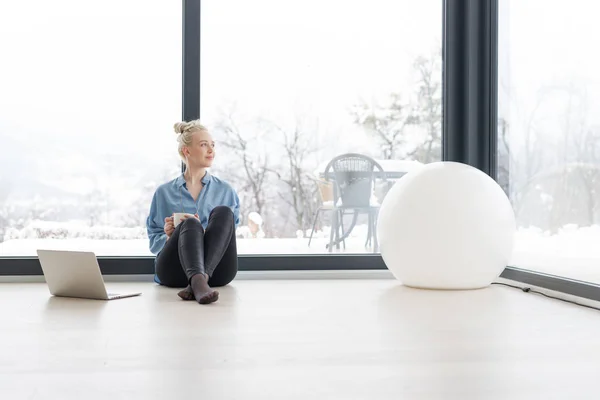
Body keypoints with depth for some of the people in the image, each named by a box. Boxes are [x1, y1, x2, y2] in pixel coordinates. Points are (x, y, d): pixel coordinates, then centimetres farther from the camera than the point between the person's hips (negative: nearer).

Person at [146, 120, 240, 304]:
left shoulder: (225, 191, 19)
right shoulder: (164, 192, 17)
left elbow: (228, 233, 12)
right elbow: (154, 241, 16)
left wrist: (202, 232, -8)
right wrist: (169, 237, -8)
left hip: (215, 268, 1)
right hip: (174, 269, -1)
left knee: (223, 212, -25)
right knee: (190, 224, -32)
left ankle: (198, 280, -43)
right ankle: (199, 282, -60)